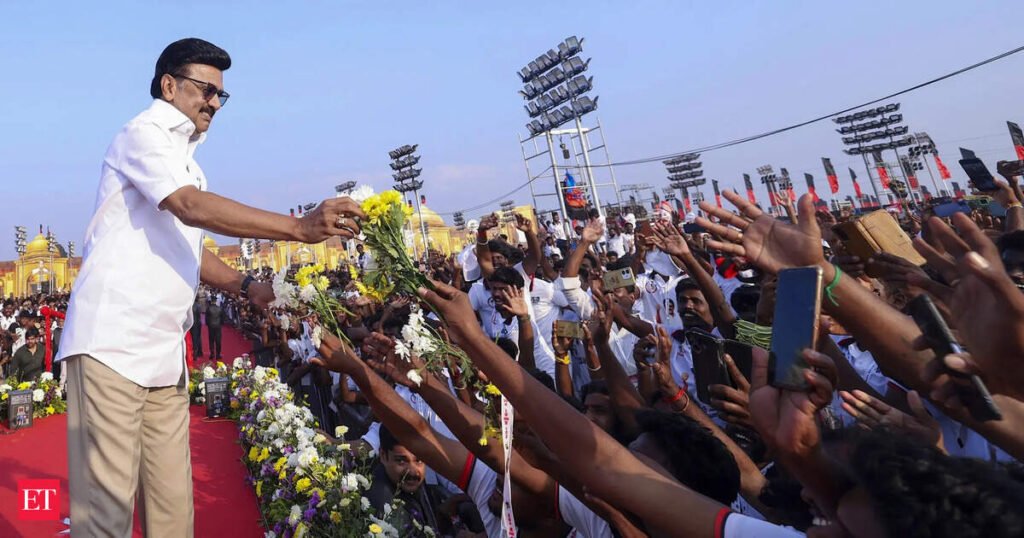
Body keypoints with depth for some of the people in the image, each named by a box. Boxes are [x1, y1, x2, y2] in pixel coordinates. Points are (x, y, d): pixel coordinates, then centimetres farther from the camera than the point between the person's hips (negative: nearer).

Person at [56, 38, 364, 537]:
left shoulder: (186, 162, 22)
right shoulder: (143, 135, -4)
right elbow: (191, 207, -22)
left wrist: (246, 286, 8)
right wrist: (299, 226, -30)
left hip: (165, 352, 8)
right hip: (114, 344, -8)